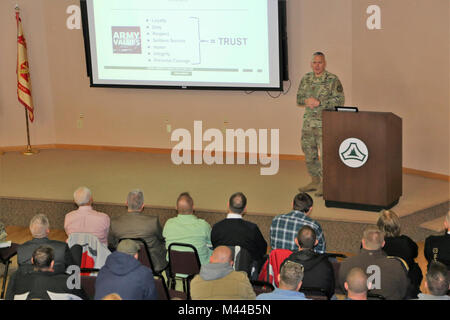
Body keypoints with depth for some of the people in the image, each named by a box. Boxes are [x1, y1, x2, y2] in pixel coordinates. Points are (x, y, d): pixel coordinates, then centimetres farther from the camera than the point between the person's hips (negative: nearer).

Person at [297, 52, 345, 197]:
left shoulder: (333, 80, -6)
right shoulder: (306, 79, 11)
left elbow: (340, 100, -12)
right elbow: (299, 99, 14)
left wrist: (319, 103, -18)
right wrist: (307, 100, -9)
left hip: (325, 123, -6)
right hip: (308, 122, 6)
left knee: (325, 153, -6)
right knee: (309, 152, 11)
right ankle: (315, 181, 23)